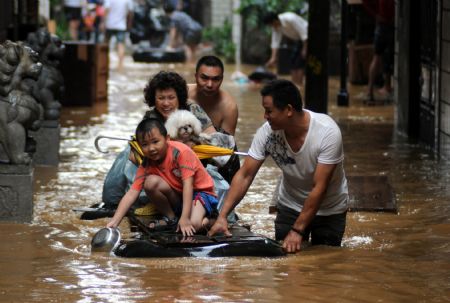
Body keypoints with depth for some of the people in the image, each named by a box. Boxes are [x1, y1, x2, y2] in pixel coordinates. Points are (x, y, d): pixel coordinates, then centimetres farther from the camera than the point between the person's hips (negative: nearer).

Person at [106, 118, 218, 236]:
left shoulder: (181, 152, -25)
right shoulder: (147, 165, -11)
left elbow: (188, 184, -29)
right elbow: (132, 193, -17)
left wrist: (184, 218, -37)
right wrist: (114, 222, -29)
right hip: (177, 196, 5)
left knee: (194, 224, -37)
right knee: (151, 182, -23)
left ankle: (203, 218, -1)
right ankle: (170, 218, -3)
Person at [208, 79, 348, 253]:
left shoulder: (328, 133, -31)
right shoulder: (267, 132, -21)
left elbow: (319, 188, -29)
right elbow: (245, 175, -15)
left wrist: (297, 231, -28)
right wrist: (222, 216, -24)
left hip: (329, 211, -3)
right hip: (290, 206, 3)